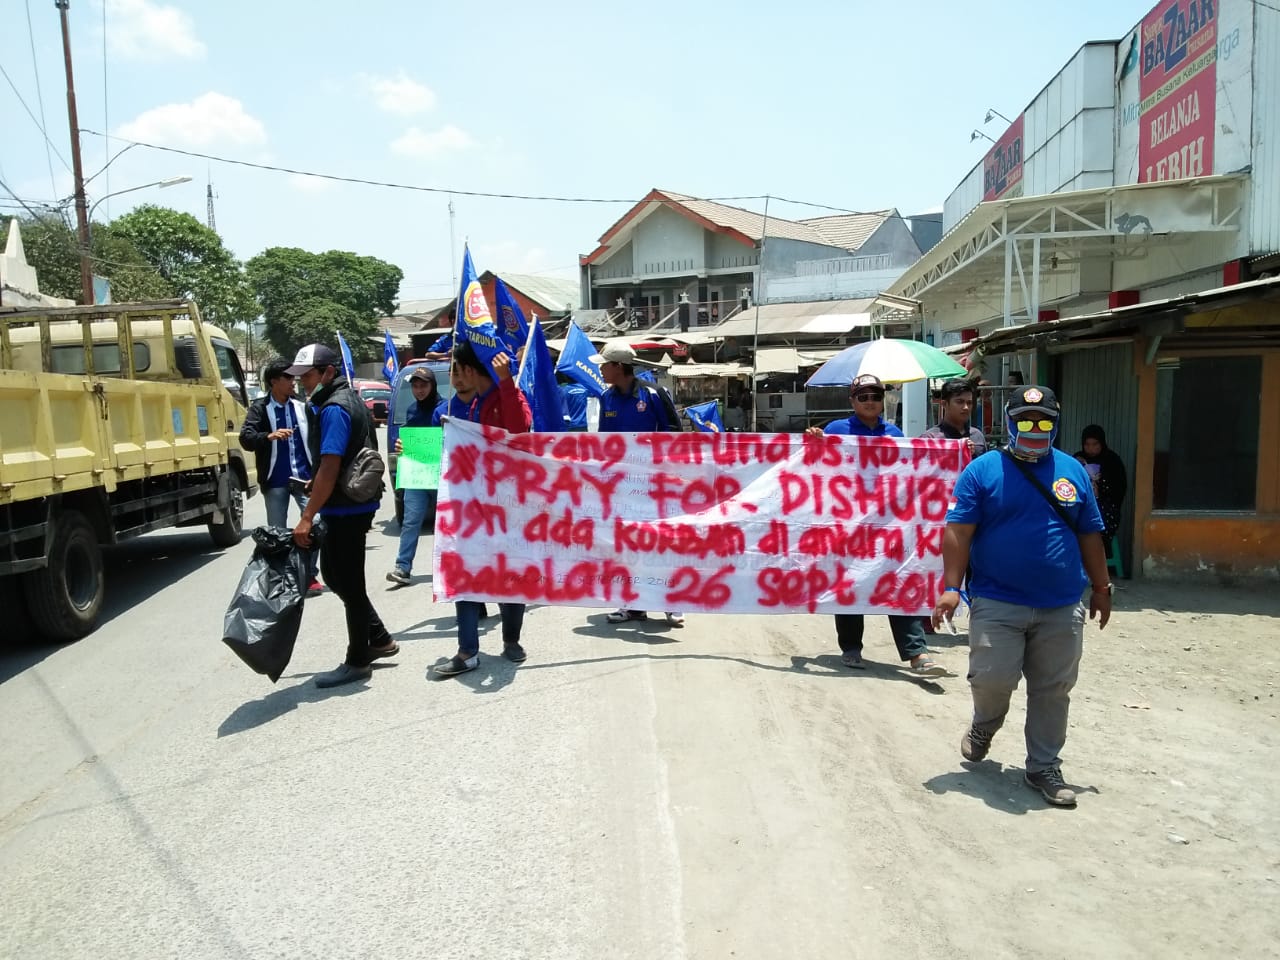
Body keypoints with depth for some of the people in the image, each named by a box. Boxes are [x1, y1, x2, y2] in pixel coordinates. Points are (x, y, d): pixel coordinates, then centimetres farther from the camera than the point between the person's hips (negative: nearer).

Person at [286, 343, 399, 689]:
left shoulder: (334, 409, -17)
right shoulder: (349, 399, 13)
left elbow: (329, 468, -23)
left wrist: (307, 517, -22)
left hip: (345, 509, -10)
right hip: (352, 506, 10)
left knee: (347, 583, 0)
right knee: (335, 575, 19)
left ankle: (357, 661, 12)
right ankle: (378, 638, 27)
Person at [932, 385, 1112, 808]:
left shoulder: (1073, 471, 8)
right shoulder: (982, 470, -3)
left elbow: (1090, 535, 14)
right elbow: (958, 532, -7)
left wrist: (1101, 588, 15)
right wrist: (951, 587, -13)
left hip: (1062, 606, 3)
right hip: (997, 603, -3)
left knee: (1052, 691, 9)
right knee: (992, 678, -6)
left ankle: (1044, 768, 24)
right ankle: (984, 725, 28)